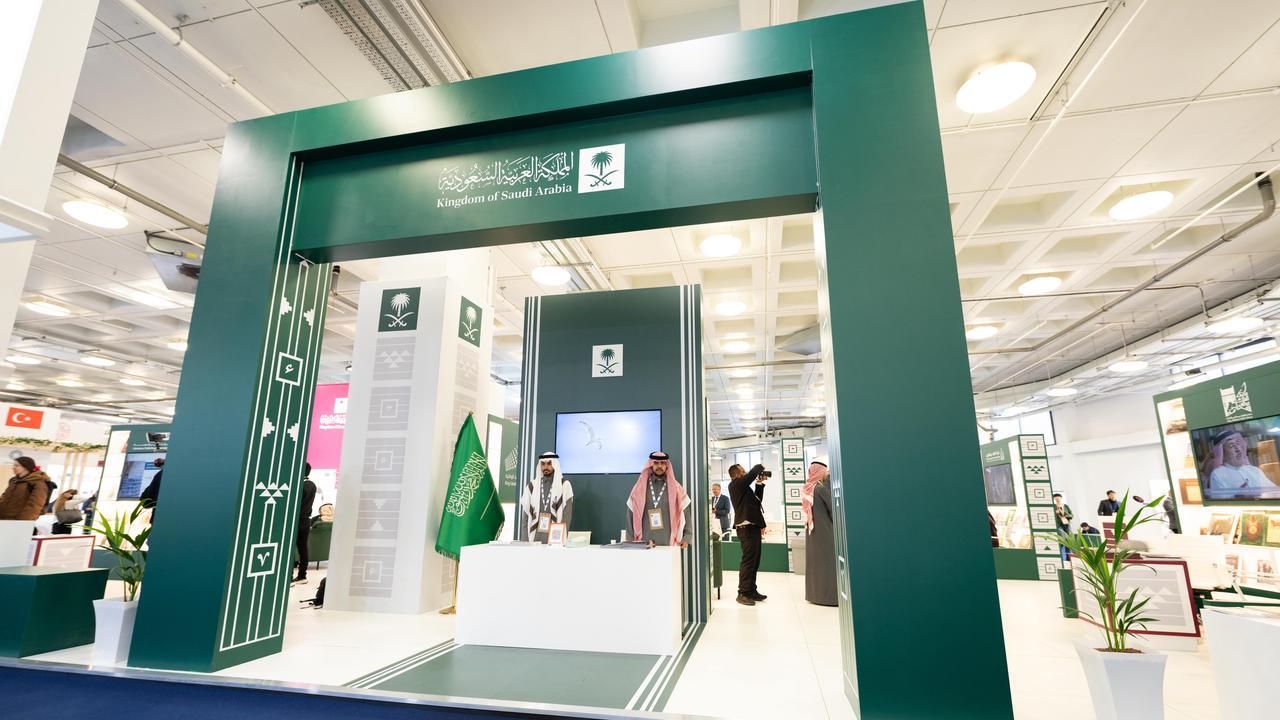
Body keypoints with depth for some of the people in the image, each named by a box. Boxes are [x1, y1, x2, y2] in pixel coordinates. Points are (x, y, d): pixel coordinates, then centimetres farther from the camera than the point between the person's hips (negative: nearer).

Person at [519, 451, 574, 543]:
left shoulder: (564, 486, 1)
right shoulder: (532, 486, 9)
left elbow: (567, 516, -3)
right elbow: (525, 515, 8)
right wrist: (524, 540, 0)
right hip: (534, 536, 2)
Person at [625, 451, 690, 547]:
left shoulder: (676, 489, 8)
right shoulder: (639, 489, 7)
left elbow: (685, 514, 6)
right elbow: (630, 515, 7)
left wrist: (686, 538, -4)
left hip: (669, 545, 0)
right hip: (644, 545, 0)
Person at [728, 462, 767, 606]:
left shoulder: (743, 487, 20)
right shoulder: (736, 484, -9)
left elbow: (756, 500, 20)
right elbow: (753, 472, -18)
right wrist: (761, 467, -2)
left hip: (752, 527, 10)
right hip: (747, 527, -10)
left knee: (754, 561, 14)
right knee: (748, 560, -9)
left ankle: (751, 591, 22)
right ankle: (743, 593, -5)